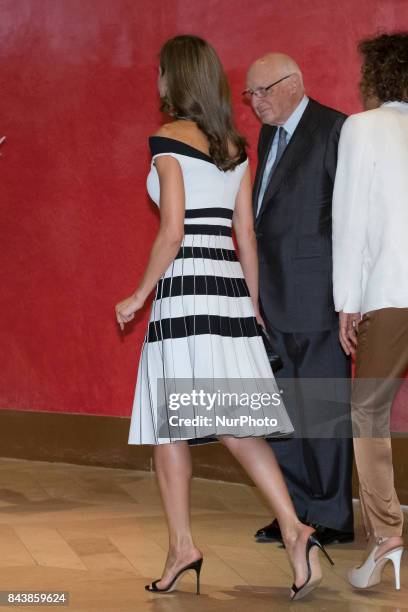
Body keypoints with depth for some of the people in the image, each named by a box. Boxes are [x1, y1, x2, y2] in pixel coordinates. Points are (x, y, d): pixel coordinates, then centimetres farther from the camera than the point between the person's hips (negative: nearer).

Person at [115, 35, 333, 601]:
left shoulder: (169, 139, -6)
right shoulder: (235, 146, 12)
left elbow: (173, 230, -12)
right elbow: (246, 233, 14)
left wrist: (141, 293, -4)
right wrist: (255, 305, 20)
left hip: (183, 289, -6)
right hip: (231, 289, 6)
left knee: (168, 424, 4)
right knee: (235, 420, 4)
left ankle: (183, 544, 5)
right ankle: (294, 528, -11)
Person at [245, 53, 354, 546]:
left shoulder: (333, 130, -10)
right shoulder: (270, 136, 16)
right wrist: (257, 285, 14)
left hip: (316, 294, -8)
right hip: (275, 298, 9)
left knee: (324, 407, -1)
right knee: (281, 407, 12)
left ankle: (332, 518, 8)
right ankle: (297, 510, 21)